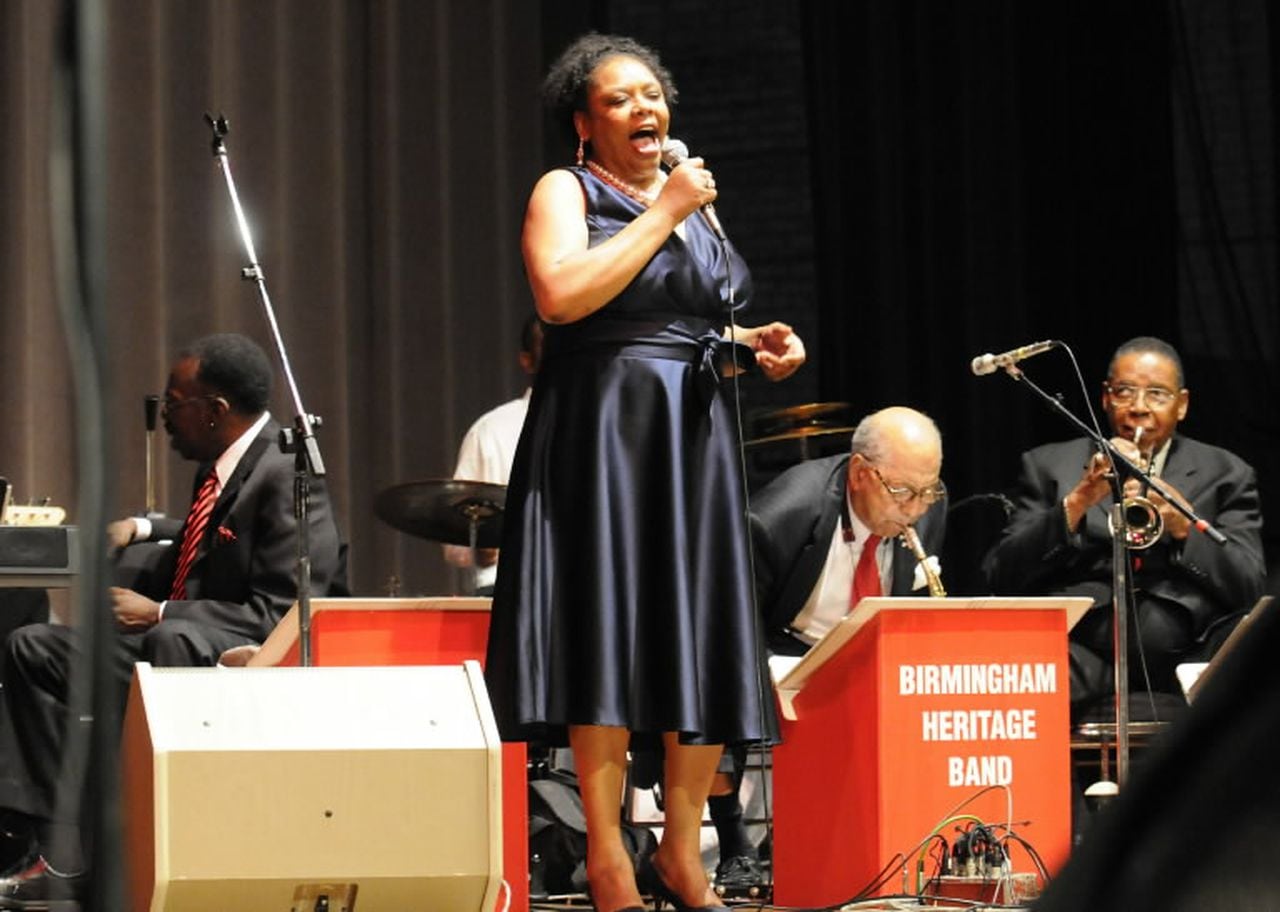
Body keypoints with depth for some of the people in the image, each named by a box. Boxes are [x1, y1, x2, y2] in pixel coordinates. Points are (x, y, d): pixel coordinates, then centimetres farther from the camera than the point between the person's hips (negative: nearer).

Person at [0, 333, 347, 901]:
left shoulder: (284, 475, -18)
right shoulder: (219, 468, 10)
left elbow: (281, 612, -23)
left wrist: (159, 614, -20)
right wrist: (140, 530, 19)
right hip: (169, 643, 11)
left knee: (174, 639, -41)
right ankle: (65, 847, -3)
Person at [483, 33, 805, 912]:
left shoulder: (690, 198, 20)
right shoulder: (565, 192, 0)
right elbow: (562, 295, -20)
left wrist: (759, 344, 8)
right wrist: (660, 214, -14)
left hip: (694, 442, 6)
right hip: (603, 435, -6)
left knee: (705, 641, 1)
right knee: (608, 630, -10)